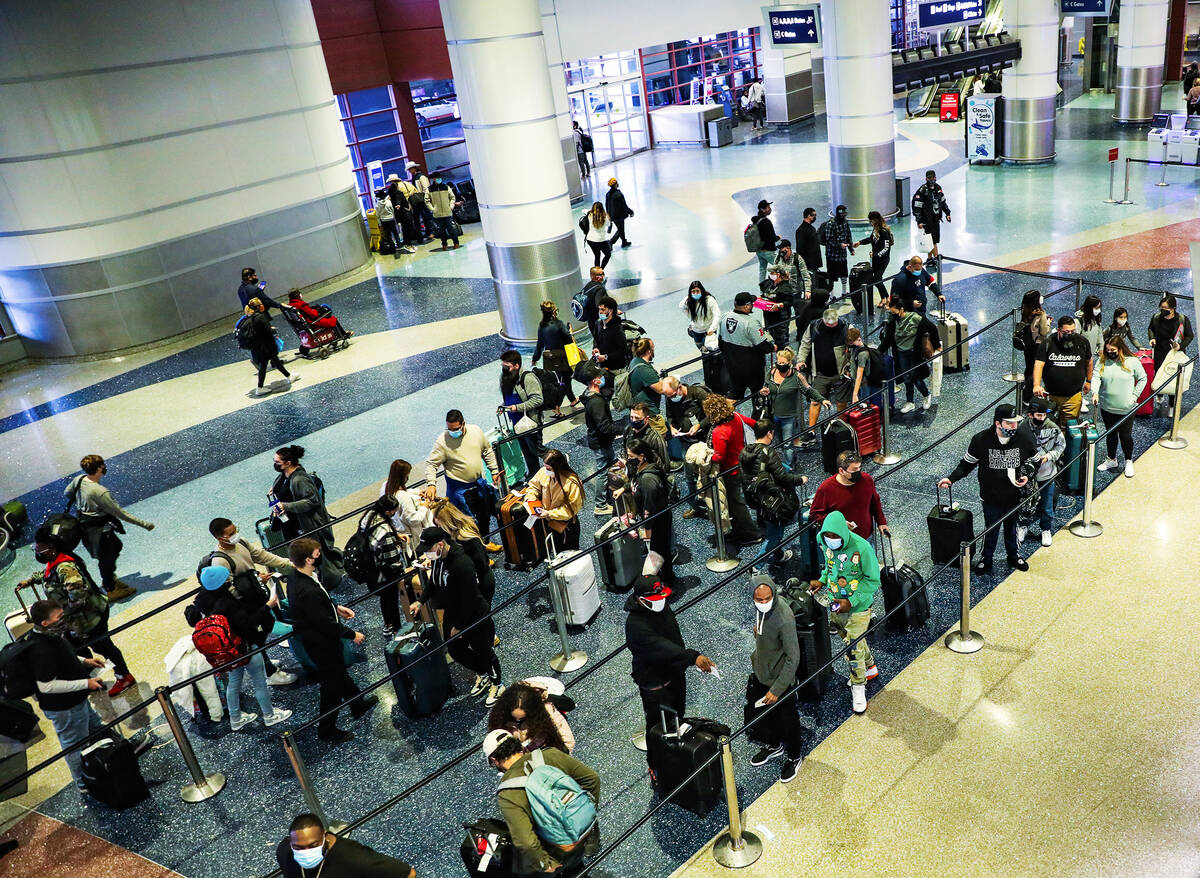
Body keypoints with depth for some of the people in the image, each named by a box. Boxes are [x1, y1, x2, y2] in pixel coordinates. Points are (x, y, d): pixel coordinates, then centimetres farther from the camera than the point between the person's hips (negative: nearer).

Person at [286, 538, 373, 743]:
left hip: (313, 638, 10)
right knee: (332, 684, 10)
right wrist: (352, 634, -16)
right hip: (321, 643, -10)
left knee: (340, 672, 28)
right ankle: (326, 729, 28)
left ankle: (358, 704, 50)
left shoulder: (295, 576, -7)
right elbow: (325, 623, -29)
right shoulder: (308, 591, -37)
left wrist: (336, 607, 11)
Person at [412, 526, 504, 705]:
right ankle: (481, 674, 45)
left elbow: (469, 599, -28)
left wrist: (459, 626, -20)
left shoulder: (462, 563, -33)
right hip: (451, 615, 9)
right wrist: (421, 601, 2)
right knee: (455, 649, 20)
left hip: (475, 616, -9)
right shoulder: (437, 558, -6)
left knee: (484, 651, 8)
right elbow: (434, 582, 15)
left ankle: (497, 685, 32)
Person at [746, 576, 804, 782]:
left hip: (780, 678, -7)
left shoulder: (784, 618, -35)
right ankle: (774, 745, 52)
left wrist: (777, 689, -29)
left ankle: (794, 757, 41)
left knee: (787, 720, 14)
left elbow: (793, 658, -30)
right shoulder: (759, 607, -12)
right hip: (759, 672, 7)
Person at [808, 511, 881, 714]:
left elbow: (873, 580, -17)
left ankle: (858, 689, 16)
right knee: (849, 638, 22)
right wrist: (822, 580, -7)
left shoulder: (862, 548, -28)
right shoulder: (822, 541, -11)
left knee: (854, 646, -3)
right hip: (835, 603, 6)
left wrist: (851, 602, -22)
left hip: (858, 606, -6)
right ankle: (870, 667, 48)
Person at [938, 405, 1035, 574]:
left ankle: (1014, 556, 46)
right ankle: (986, 559, 36)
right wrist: (951, 478, -17)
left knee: (1011, 528, 23)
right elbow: (967, 463, -6)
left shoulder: (1024, 438, -13)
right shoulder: (980, 440, -19)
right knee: (991, 530, 14)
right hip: (991, 497, -2)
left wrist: (1027, 476, -11)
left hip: (1015, 496, 2)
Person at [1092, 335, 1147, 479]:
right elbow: (1097, 377, -8)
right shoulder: (1103, 361, 0)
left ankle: (1128, 462, 25)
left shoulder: (1132, 362, -7)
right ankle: (1112, 460, 33)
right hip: (1107, 407, 3)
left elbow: (1142, 379, 1)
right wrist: (1095, 392, -27)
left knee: (1126, 436, 5)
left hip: (1126, 408, -3)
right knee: (1110, 434, 17)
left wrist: (1134, 395, -6)